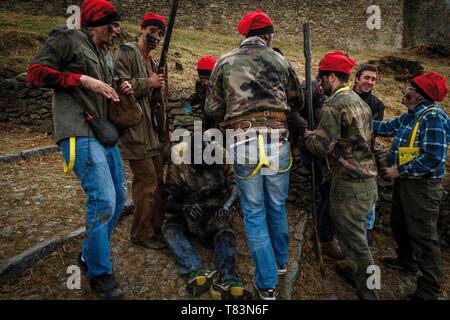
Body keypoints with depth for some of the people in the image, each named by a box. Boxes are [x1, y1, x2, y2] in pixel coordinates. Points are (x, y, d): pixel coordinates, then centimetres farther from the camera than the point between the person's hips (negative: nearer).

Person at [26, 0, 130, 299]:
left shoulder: (106, 55, 20)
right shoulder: (68, 39, -3)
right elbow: (35, 73, -9)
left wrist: (121, 90, 8)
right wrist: (82, 79, -16)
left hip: (104, 132, 10)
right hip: (79, 134, -9)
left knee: (119, 196, 12)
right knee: (103, 200, -16)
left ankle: (90, 254, 31)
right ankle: (99, 274, 4)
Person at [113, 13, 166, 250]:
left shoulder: (151, 61, 22)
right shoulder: (126, 52, -6)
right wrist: (148, 83, -13)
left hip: (151, 131, 9)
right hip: (134, 129, -9)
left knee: (158, 178, 12)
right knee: (147, 181, -7)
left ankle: (157, 226, 26)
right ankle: (141, 234, 8)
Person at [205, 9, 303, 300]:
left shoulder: (225, 62, 4)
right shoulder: (281, 61, 7)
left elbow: (212, 109, 4)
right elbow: (298, 103, 15)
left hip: (244, 144, -1)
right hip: (277, 142, 2)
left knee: (254, 213, 10)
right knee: (277, 207, 20)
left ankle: (267, 282, 19)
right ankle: (281, 261, 42)